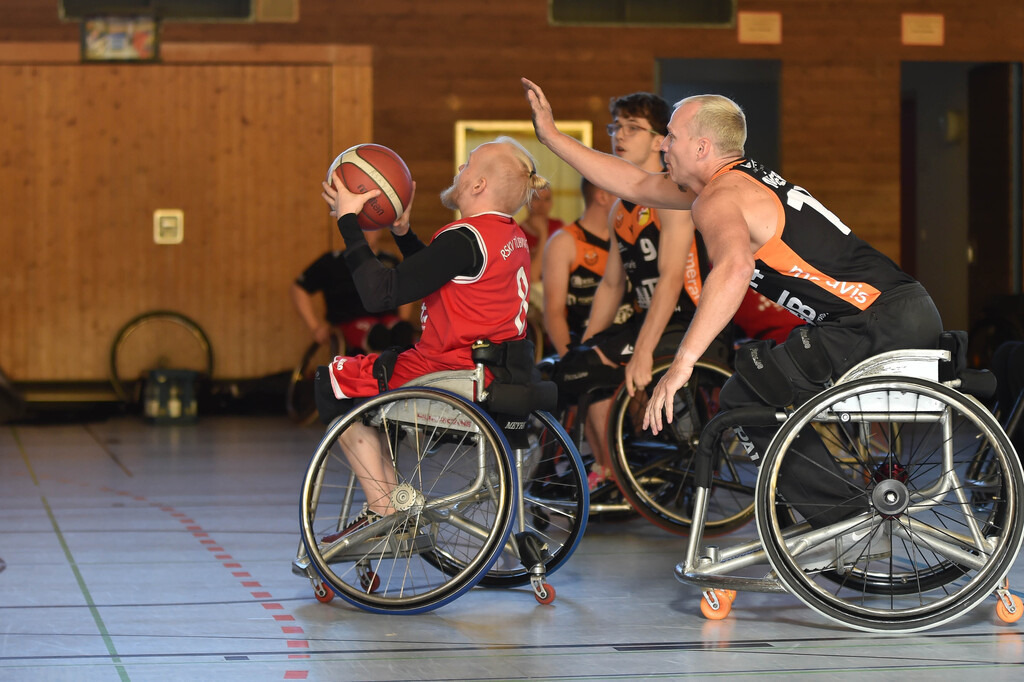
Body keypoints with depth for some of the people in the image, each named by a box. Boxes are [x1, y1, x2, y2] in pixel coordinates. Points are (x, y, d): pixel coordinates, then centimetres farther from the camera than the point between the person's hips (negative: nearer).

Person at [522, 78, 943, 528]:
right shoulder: (741, 180, 20)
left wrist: (682, 363, -33)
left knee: (745, 399, -7)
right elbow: (637, 186, 29)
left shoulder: (720, 198, -9)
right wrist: (551, 136, 33)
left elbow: (735, 268, -32)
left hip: (882, 323, -10)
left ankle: (845, 519, -6)